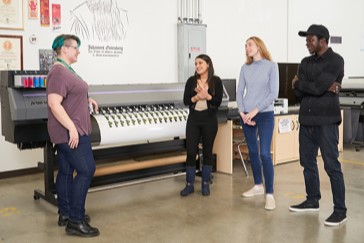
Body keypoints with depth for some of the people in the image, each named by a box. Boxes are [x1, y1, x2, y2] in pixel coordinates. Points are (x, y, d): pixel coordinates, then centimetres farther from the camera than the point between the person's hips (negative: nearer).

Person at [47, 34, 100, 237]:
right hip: (70, 131, -10)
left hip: (68, 131, 10)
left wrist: (87, 99, 18)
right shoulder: (59, 72, -17)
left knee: (66, 171, 13)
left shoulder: (67, 70, 15)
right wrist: (72, 128, -27)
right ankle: (75, 221, -4)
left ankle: (65, 214, 23)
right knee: (87, 170, -9)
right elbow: (54, 103, -25)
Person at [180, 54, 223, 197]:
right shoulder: (191, 81, 5)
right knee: (191, 152, -1)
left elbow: (218, 101, -7)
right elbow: (185, 101, -1)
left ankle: (205, 184, 18)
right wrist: (197, 97, -18)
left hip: (210, 120, -1)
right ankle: (189, 185, 10)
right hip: (193, 120, 2)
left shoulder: (216, 81, -1)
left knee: (207, 152, 6)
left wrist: (207, 96, -22)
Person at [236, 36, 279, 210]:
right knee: (252, 152, 11)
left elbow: (273, 93, -8)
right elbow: (240, 92, 8)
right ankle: (258, 186, 25)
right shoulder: (245, 68, 9)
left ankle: (269, 194, -6)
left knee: (264, 154, -11)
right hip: (246, 116, 5)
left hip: (265, 115, -4)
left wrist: (255, 111, -13)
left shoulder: (271, 66, -2)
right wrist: (242, 112, -7)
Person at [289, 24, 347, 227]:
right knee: (308, 162, 14)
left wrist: (299, 83, 0)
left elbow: (317, 88, -18)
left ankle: (340, 210, 4)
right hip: (307, 119, 7)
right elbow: (299, 92, 2)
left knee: (332, 165, -4)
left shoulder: (335, 60, -7)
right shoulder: (306, 62, 13)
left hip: (326, 120, -7)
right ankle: (313, 201, 29)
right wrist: (325, 88, -11)